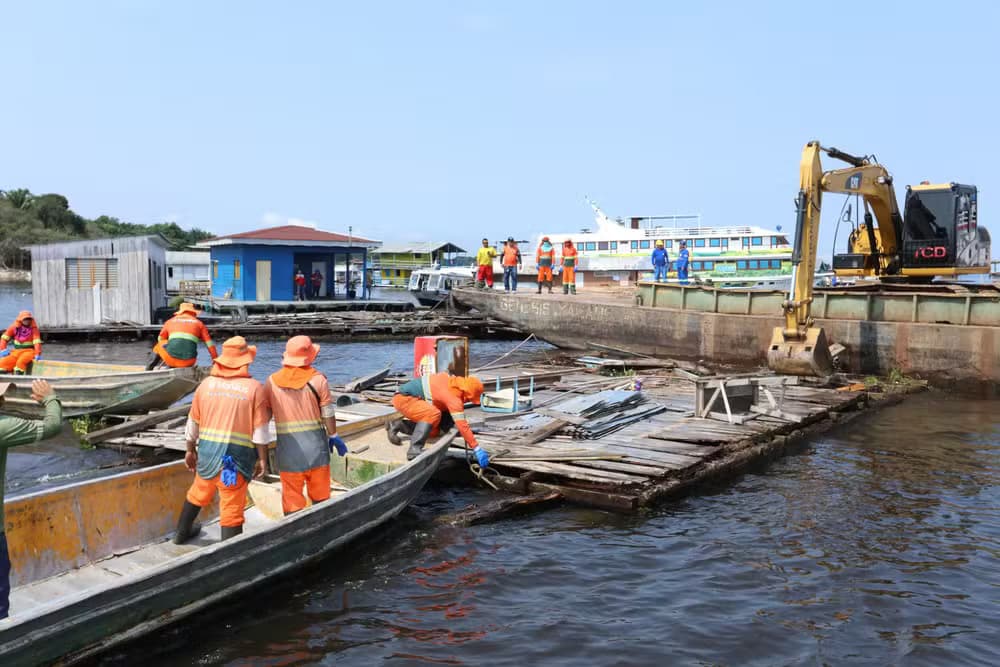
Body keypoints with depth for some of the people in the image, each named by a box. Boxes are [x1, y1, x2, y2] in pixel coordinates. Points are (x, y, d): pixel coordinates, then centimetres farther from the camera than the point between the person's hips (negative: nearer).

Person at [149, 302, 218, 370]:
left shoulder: (170, 321, 20)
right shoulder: (199, 323, 17)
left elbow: (160, 339, 35)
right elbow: (210, 343, 13)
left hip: (171, 358, 1)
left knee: (160, 344, 32)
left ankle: (155, 362, 18)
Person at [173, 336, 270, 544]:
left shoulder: (206, 384, 4)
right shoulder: (255, 388, -7)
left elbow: (193, 423, 10)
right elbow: (260, 430, -8)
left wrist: (190, 450, 22)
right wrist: (262, 459, 1)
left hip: (207, 451, 5)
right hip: (236, 455, -5)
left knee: (198, 493, 27)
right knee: (231, 508, 1)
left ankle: (181, 532, 47)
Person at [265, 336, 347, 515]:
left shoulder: (272, 381, -2)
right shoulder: (318, 380, -7)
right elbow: (328, 415, -5)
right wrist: (334, 437, 10)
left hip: (288, 449, 1)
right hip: (316, 446, -1)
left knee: (292, 497, 8)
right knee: (320, 497, 14)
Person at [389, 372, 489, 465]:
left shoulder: (453, 380, 2)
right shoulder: (453, 397, -25)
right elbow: (462, 425, -26)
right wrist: (476, 449, -23)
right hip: (403, 398, -10)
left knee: (434, 432, 10)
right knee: (434, 414, -32)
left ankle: (398, 426, 21)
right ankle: (414, 450, -28)